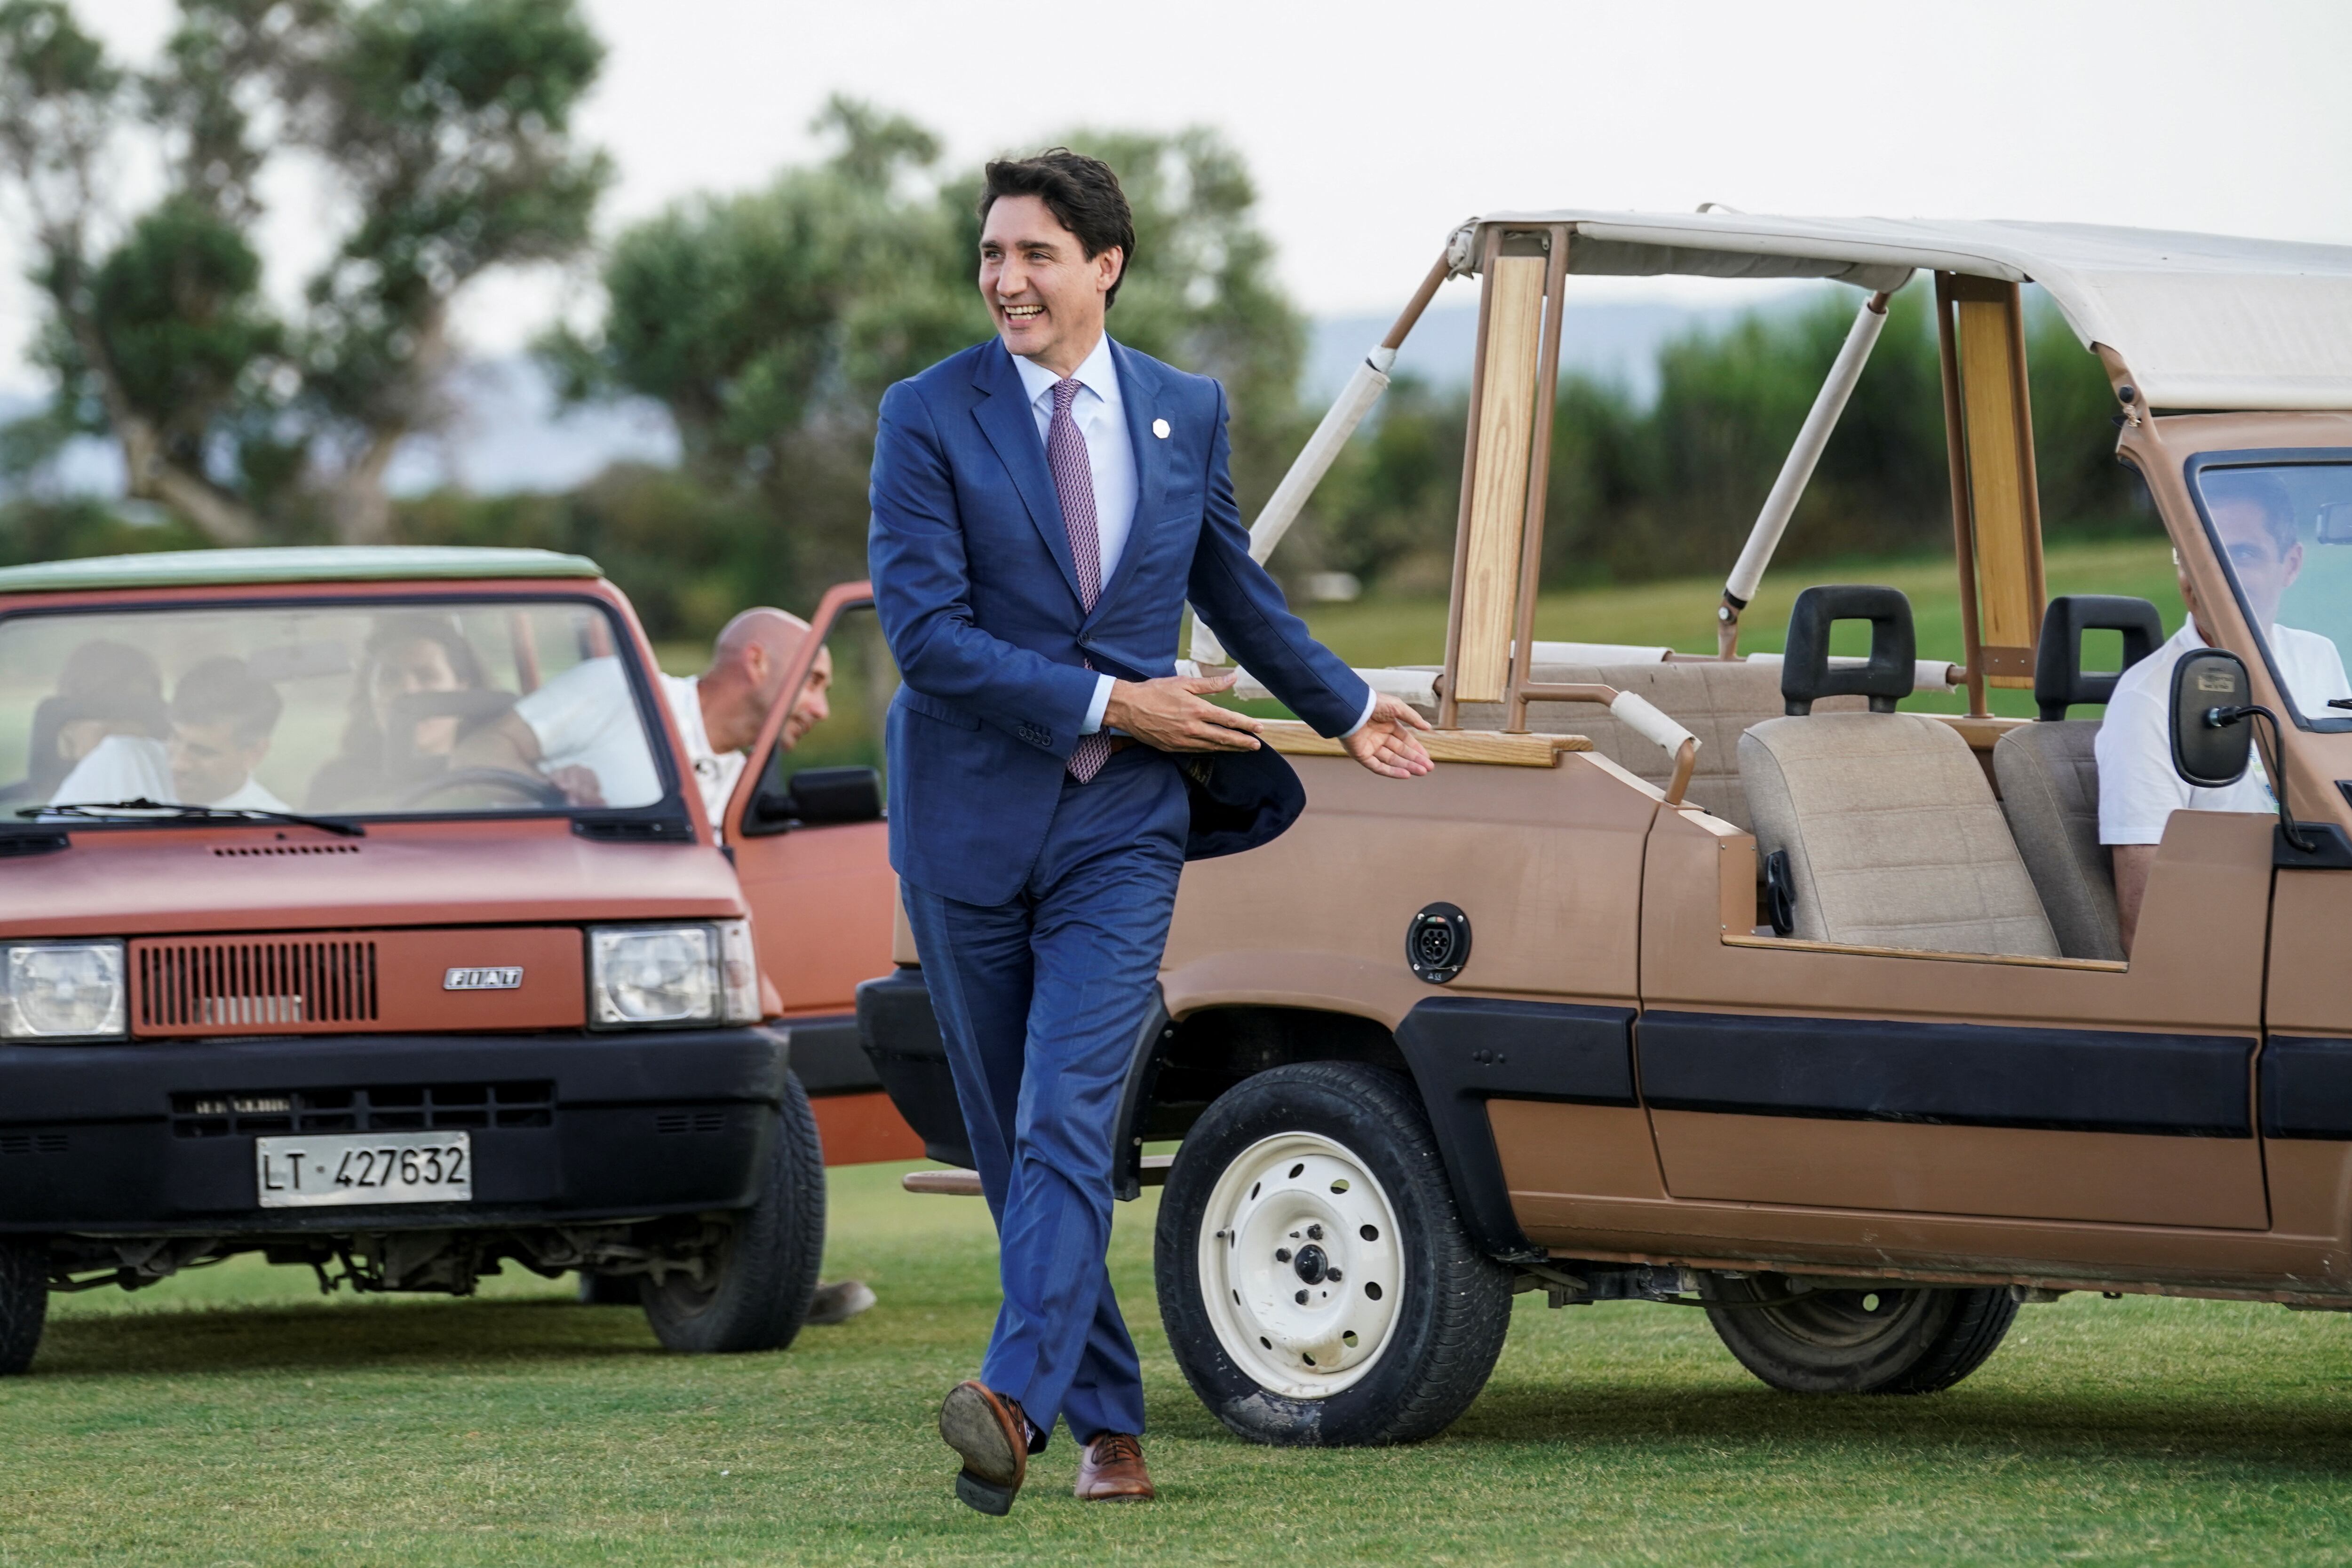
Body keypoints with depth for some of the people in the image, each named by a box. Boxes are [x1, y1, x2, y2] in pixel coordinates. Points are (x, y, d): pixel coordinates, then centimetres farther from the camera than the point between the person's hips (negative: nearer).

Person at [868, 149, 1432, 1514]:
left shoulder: (1189, 413, 6)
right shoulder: (930, 417, -4)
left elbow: (1235, 588, 22)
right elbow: (925, 631, -12)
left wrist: (1347, 706, 28)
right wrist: (1105, 702, -14)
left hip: (1120, 829, 0)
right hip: (969, 824, 0)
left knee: (1068, 1123, -17)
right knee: (1013, 1141, 7)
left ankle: (1018, 1400, -29)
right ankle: (1107, 1423, 18)